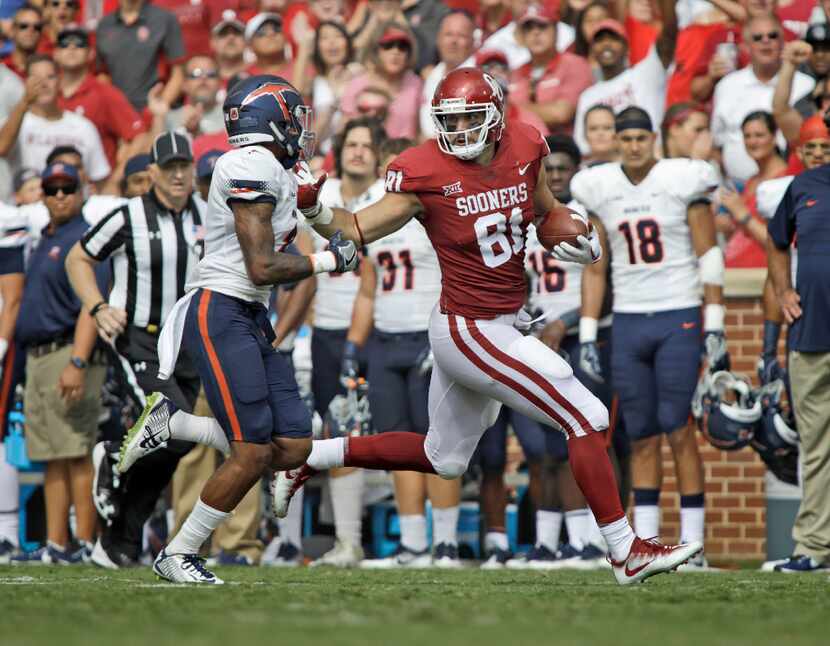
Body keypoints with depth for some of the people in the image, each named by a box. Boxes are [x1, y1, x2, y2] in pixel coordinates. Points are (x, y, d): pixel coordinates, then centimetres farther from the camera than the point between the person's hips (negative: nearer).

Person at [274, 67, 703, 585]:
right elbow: (357, 232, -11)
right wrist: (313, 208, -28)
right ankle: (627, 553, -1)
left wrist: (581, 241, -1)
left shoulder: (524, 148, -1)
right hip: (472, 333, -8)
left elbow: (547, 210, 18)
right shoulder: (425, 173, -17)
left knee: (443, 459, 22)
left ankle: (306, 459, 32)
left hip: (503, 323, 8)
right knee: (586, 418, -9)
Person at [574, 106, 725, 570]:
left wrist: (715, 327, -8)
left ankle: (693, 542, -3)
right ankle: (645, 541, 7)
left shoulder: (682, 180, -5)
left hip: (679, 318, -4)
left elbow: (710, 258, -3)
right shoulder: (600, 189, 7)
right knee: (642, 438, 4)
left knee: (679, 431, -8)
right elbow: (595, 269, 12)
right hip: (628, 322, 4)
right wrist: (587, 336, 8)